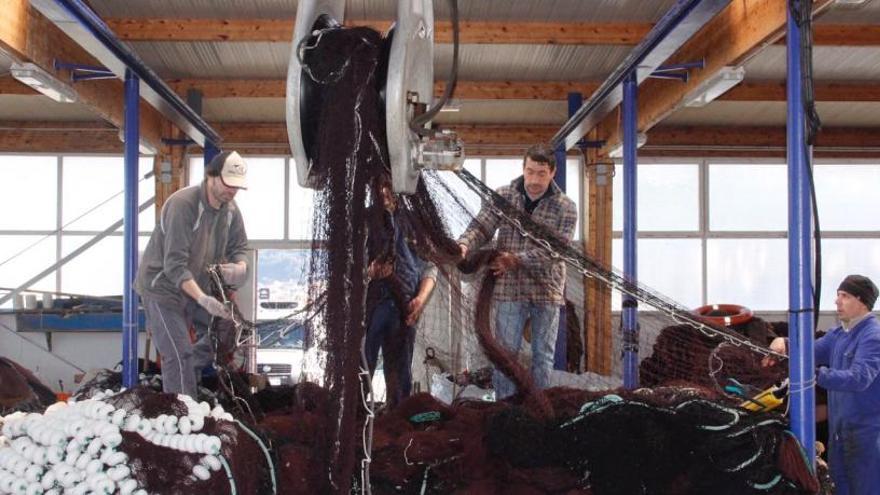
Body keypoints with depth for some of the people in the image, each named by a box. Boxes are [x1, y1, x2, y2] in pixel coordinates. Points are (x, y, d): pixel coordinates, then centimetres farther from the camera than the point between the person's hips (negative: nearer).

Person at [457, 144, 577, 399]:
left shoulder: (565, 208, -4)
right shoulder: (504, 196, 0)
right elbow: (481, 226, -4)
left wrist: (516, 259, -23)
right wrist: (464, 244, -26)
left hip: (547, 290, 0)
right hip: (510, 289, 0)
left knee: (543, 357, 9)